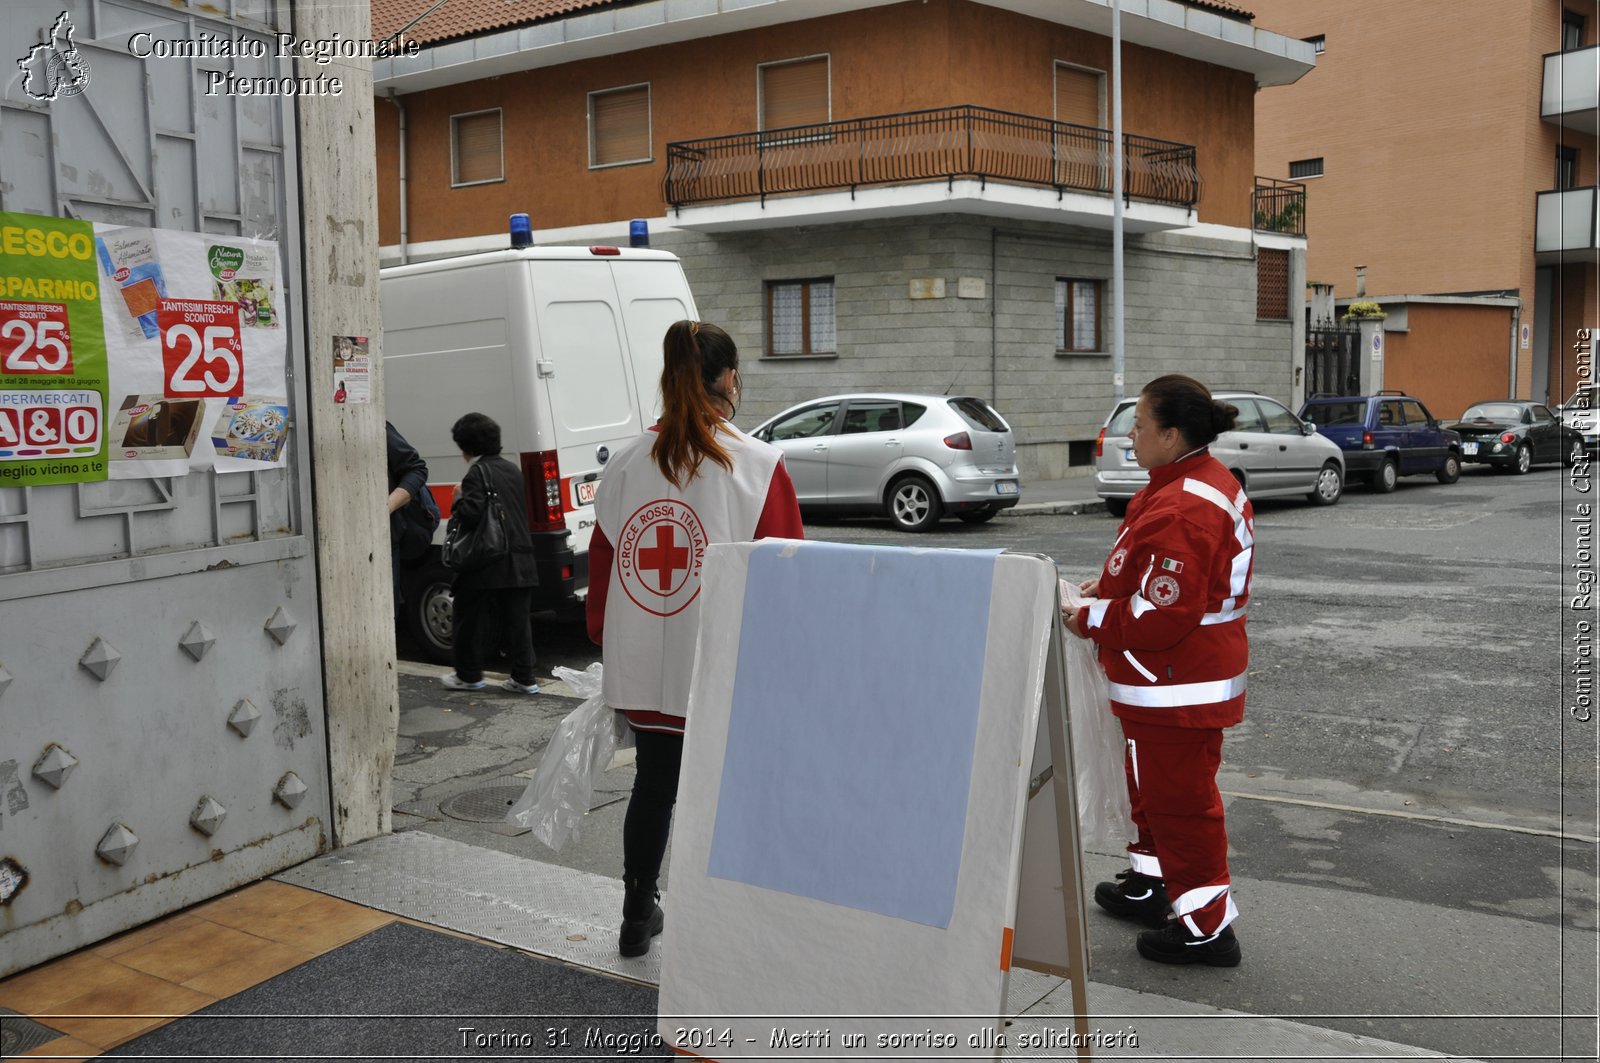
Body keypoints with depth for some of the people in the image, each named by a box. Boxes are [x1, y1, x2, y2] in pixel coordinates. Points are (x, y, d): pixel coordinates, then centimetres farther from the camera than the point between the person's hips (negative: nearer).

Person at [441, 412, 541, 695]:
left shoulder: (477, 473, -11)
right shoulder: (513, 470, 14)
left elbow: (471, 513, -21)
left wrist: (459, 497, -2)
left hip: (487, 564, -7)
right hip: (520, 564, 7)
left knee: (470, 619, 8)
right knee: (517, 621, 10)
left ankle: (469, 675, 17)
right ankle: (524, 678, 9)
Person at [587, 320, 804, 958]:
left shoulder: (625, 465, 2)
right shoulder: (758, 466, -10)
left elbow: (601, 563, 9)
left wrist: (606, 642, 22)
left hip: (643, 669, 4)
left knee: (652, 786, 19)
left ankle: (639, 917, 33)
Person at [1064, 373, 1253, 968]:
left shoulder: (1179, 512, -28)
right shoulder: (1212, 483, 8)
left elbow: (1161, 617, -28)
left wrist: (1091, 620, -15)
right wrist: (1108, 587, 9)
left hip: (1174, 687, -11)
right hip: (1192, 677, 11)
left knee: (1179, 798, 1)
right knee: (1153, 785, 25)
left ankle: (1207, 926, 14)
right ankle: (1152, 885, 42)